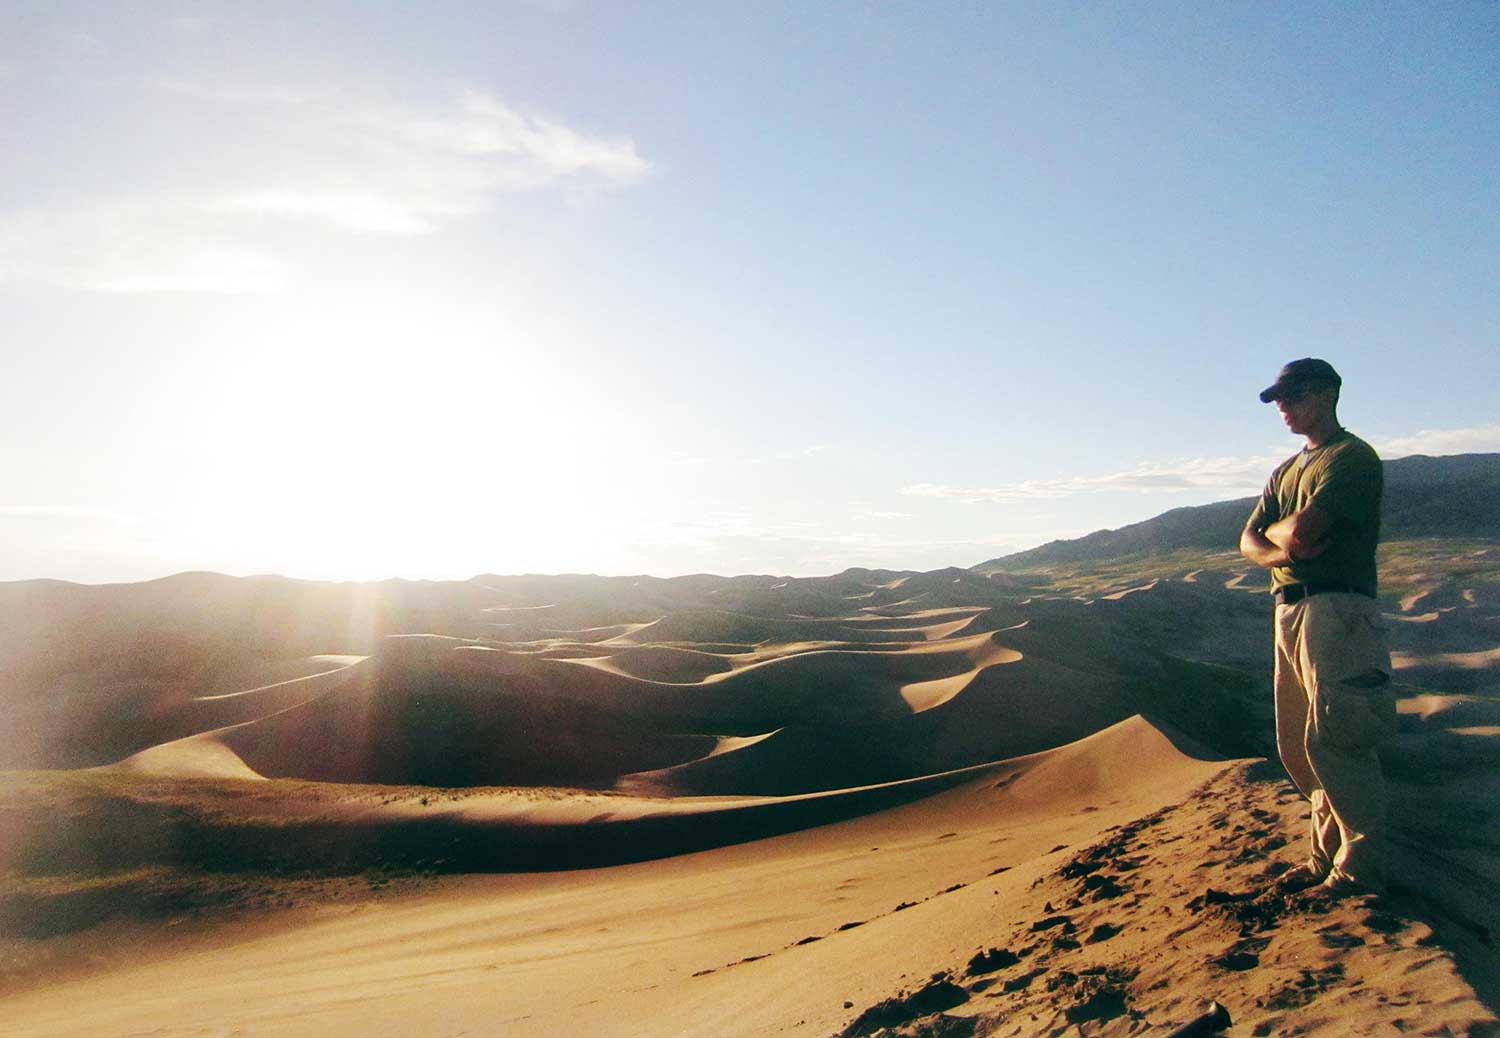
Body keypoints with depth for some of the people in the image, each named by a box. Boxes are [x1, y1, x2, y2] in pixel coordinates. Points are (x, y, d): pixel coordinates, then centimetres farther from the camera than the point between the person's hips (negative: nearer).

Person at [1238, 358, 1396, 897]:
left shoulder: (1353, 457, -5)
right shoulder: (1286, 471, 23)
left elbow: (1302, 530, -18)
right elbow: (1249, 542, 14)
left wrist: (1276, 530, 4)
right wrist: (1283, 551, -8)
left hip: (1337, 608, -9)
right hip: (1290, 608, 9)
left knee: (1331, 741, -9)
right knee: (1298, 746, 11)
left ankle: (1360, 869, 1)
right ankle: (1327, 856, 21)